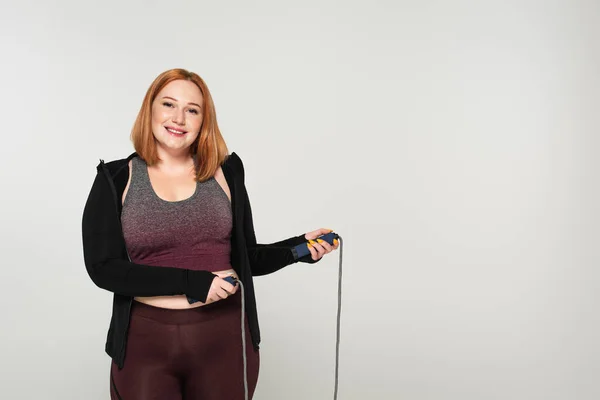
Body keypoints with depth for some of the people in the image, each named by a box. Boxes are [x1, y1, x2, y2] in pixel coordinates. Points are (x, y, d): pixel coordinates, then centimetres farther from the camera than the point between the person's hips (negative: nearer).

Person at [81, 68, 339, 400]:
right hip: (145, 342, -1)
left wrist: (297, 247, -8)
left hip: (226, 338, 2)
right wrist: (191, 281, -19)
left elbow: (246, 258, 10)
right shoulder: (116, 180, -1)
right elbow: (103, 268, -10)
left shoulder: (225, 172, 5)